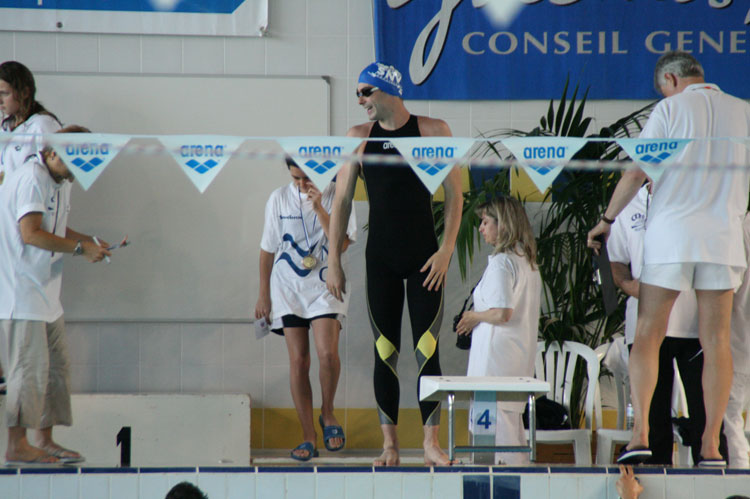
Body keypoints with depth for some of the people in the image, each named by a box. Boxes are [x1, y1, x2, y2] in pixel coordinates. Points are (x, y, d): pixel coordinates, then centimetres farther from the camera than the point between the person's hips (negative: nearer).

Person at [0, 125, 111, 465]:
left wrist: (88, 242, 8)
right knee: (30, 367, -9)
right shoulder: (31, 179, -16)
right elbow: (31, 233, -23)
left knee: (56, 366, 11)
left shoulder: (57, 184, 16)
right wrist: (80, 247, -18)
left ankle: (44, 440, 17)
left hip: (44, 292, 10)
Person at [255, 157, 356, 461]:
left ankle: (328, 414, 7)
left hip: (325, 286, -2)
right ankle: (308, 436, 5)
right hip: (288, 287, 2)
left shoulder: (336, 196, -2)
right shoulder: (279, 199, 4)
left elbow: (342, 244, -12)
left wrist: (319, 208, -19)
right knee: (298, 361, -2)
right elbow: (268, 248, 11)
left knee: (327, 353, -20)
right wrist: (263, 294, 12)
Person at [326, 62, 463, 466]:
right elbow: (342, 200, 8)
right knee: (385, 352, 1)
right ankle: (389, 443, 5)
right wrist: (334, 259, 3)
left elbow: (454, 194, -1)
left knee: (427, 350, -5)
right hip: (380, 258, 2)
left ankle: (431, 442, -4)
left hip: (424, 257, -2)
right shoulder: (358, 137, 6)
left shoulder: (433, 131, 0)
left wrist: (446, 250, -9)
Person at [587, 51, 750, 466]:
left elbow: (636, 173, -3)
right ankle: (711, 444, -1)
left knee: (648, 336, 2)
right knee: (715, 341, 4)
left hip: (671, 232, -2)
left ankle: (640, 432, -11)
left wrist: (607, 219, 7)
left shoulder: (671, 109, -1)